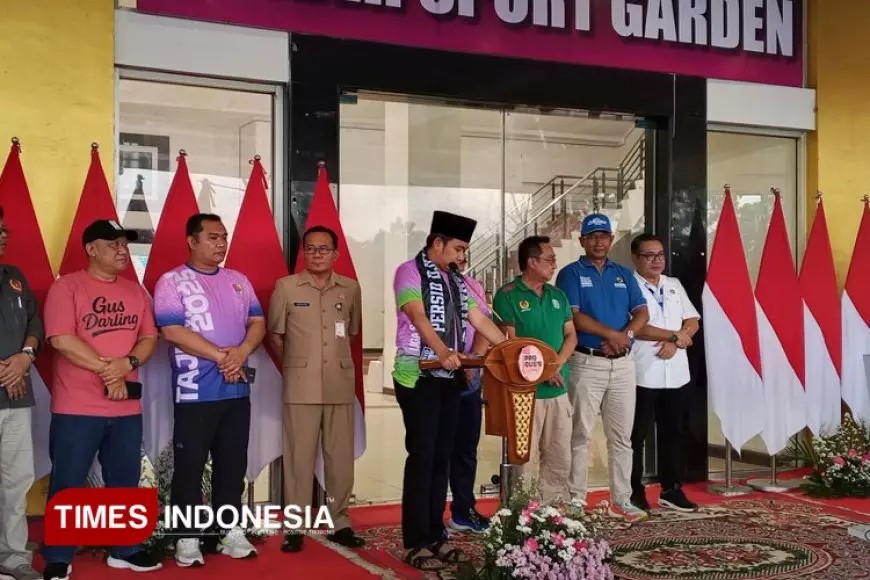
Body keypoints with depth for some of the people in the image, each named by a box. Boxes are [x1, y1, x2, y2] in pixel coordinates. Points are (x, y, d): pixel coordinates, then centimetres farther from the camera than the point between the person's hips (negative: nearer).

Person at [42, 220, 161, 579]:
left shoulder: (135, 291, 11)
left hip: (127, 408, 5)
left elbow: (150, 338, 8)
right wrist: (106, 369, -13)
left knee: (124, 483, 13)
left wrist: (127, 363, -13)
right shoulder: (67, 286, -6)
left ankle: (125, 550, 25)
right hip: (77, 408, -5)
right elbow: (61, 339, -15)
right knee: (67, 485, 2)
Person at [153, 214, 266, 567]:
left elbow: (258, 322, 8)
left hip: (237, 390, 5)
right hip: (195, 392, -5)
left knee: (232, 464, 10)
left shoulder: (238, 281, 13)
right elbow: (173, 331, -15)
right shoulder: (172, 282, -5)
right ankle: (187, 539, 9)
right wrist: (221, 356, -15)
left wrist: (242, 352, -13)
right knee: (190, 466, 1)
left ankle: (231, 532, 19)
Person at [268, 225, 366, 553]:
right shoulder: (286, 287, 0)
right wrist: (295, 363, 7)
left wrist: (339, 361, 13)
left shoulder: (351, 289, 8)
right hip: (300, 386, -2)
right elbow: (274, 334, 6)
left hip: (340, 386, 3)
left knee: (341, 457, 7)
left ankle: (341, 523, 17)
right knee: (299, 457, 0)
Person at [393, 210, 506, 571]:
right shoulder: (410, 271, -6)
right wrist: (442, 351, -36)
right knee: (422, 457, -6)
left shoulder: (456, 280, 17)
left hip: (450, 377, 7)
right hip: (419, 377, -7)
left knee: (442, 458, 9)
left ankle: (435, 536, 16)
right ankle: (415, 543, 1)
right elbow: (418, 317, -20)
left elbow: (480, 320, 14)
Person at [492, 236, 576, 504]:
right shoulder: (507, 295, -5)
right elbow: (510, 342, -10)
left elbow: (571, 335, 11)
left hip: (558, 388, 6)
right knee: (524, 457, -4)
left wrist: (556, 365, -6)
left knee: (560, 457, 10)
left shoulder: (558, 295, 13)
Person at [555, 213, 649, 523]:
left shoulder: (624, 274, 14)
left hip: (623, 363, 4)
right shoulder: (571, 274, 0)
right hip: (586, 363, -4)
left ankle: (621, 500, 14)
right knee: (580, 434, -1)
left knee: (621, 436, 7)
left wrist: (625, 335, -15)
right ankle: (575, 500, 6)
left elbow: (642, 312, 4)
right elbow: (573, 316, -12)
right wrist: (611, 334, -18)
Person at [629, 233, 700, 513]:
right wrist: (674, 335, -13)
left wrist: (674, 343, -10)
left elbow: (693, 322, 9)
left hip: (676, 373, 6)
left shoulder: (674, 285, 13)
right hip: (642, 374, -6)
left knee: (672, 432, 12)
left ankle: (671, 489, 22)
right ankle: (635, 492, 10)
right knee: (637, 435, 2)